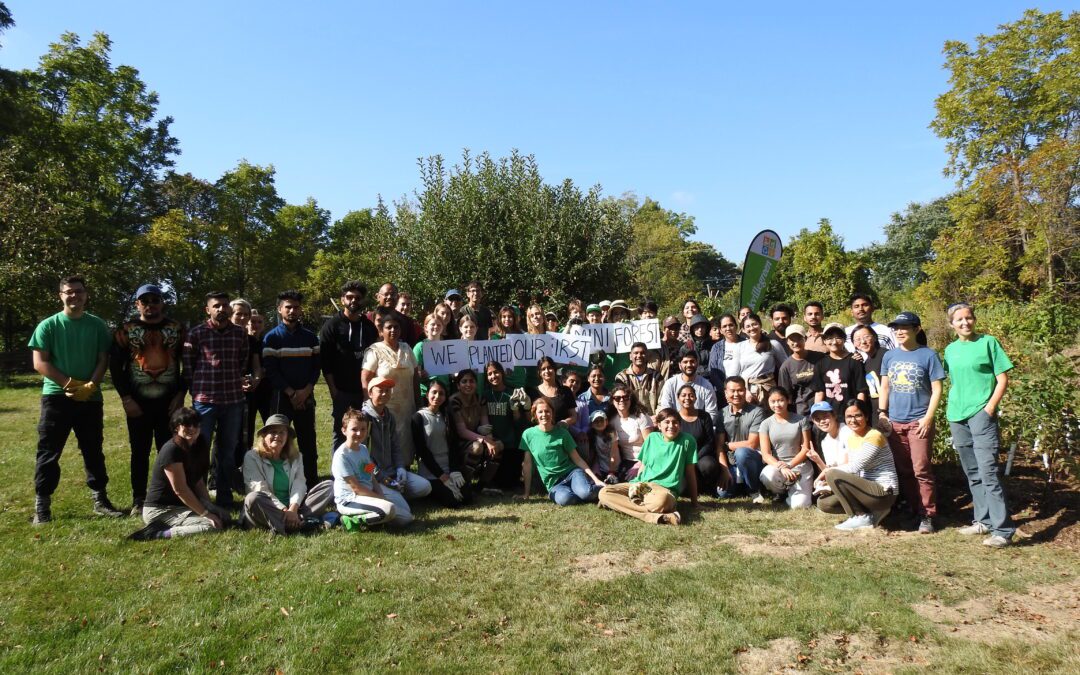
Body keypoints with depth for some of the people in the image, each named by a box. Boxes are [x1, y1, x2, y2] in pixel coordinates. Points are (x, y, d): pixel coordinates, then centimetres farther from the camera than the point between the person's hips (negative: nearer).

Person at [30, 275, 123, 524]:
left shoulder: (97, 325, 5)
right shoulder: (48, 325, 0)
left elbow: (103, 360, 3)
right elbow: (40, 363, -5)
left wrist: (90, 386, -12)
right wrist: (70, 384, -13)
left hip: (91, 398, 2)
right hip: (56, 397, -2)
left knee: (93, 450, 9)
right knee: (48, 452, 1)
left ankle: (100, 499, 17)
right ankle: (42, 504, 8)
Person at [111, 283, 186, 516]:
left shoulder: (176, 329, 5)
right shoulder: (126, 330, 3)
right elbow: (115, 366, 2)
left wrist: (180, 394, -4)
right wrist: (126, 398, -6)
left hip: (169, 401, 0)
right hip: (138, 401, 0)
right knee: (140, 451, 7)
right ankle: (138, 500, 16)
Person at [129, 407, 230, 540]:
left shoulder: (198, 447, 5)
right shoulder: (171, 450, -21)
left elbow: (198, 482, 9)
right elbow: (180, 489, -22)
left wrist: (210, 506, -4)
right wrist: (205, 513, -20)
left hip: (181, 505, 9)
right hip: (159, 510, -9)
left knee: (224, 516, -1)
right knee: (212, 525, -22)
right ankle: (157, 533, -14)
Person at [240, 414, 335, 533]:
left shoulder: (295, 457, 11)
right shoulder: (252, 456, -2)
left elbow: (299, 484, -5)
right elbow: (260, 489, -14)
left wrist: (293, 508, -26)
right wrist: (283, 510, -25)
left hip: (291, 507, 4)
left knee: (329, 486, -11)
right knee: (253, 498, -37)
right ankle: (300, 524, -33)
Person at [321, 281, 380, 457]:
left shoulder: (369, 326, 11)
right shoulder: (332, 325, 1)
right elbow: (325, 360, -4)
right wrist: (333, 389, -10)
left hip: (365, 390, 3)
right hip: (342, 391, -3)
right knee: (341, 434, 3)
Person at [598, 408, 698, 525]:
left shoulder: (687, 440, 1)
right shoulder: (652, 438, 10)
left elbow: (690, 472, 5)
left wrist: (694, 501, 9)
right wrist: (636, 484, 2)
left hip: (665, 488, -6)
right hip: (642, 485, 6)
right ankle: (653, 516, -31)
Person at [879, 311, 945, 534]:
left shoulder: (928, 355, -4)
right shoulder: (889, 356, 7)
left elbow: (936, 390, -4)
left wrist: (928, 418, -11)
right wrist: (882, 413, 3)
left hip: (919, 422, -4)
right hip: (894, 422, 4)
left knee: (921, 470, -5)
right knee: (902, 471, 10)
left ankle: (927, 516, 4)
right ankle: (913, 510, 22)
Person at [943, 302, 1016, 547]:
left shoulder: (988, 342, -2)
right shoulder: (950, 349, 12)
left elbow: (1003, 379, -4)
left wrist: (990, 407, -12)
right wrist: (951, 407, 9)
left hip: (981, 414, -6)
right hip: (957, 416, 6)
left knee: (988, 471, -13)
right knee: (972, 473, 11)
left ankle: (1002, 529, -9)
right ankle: (983, 520, 21)